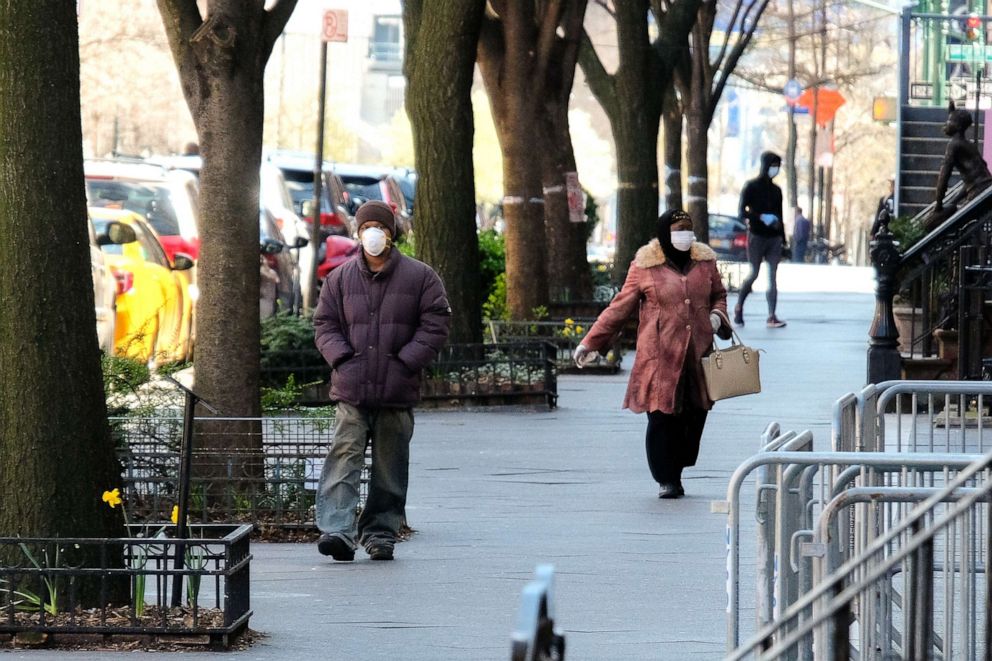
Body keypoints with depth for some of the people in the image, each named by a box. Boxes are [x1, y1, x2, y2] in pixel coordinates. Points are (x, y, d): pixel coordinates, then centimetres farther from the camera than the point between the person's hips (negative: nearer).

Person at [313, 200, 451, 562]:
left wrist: (405, 362, -9)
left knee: (390, 467, 6)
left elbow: (435, 325, 2)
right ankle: (337, 530, -21)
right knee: (344, 457, -12)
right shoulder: (340, 278, 9)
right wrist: (343, 359, -6)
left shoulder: (420, 277, 4)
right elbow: (325, 325, 11)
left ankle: (380, 533, 15)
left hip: (397, 393, 0)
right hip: (352, 390, 0)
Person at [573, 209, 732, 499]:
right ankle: (666, 480, 5)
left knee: (694, 417, 1)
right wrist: (590, 342, 3)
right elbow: (619, 307, 4)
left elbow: (719, 295, 25)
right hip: (660, 356, -4)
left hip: (697, 355, 4)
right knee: (662, 418, -6)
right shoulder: (644, 267, -1)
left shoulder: (705, 262, 10)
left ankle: (676, 473, 17)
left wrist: (717, 316, 2)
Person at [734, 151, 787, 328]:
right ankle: (739, 306, 20)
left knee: (773, 276, -5)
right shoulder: (751, 187, 0)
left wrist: (783, 239, 18)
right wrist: (762, 217, -20)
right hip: (757, 236, -4)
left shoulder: (776, 190, 16)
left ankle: (772, 317, -9)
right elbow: (742, 212, -7)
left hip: (774, 238, 4)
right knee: (754, 274, -3)